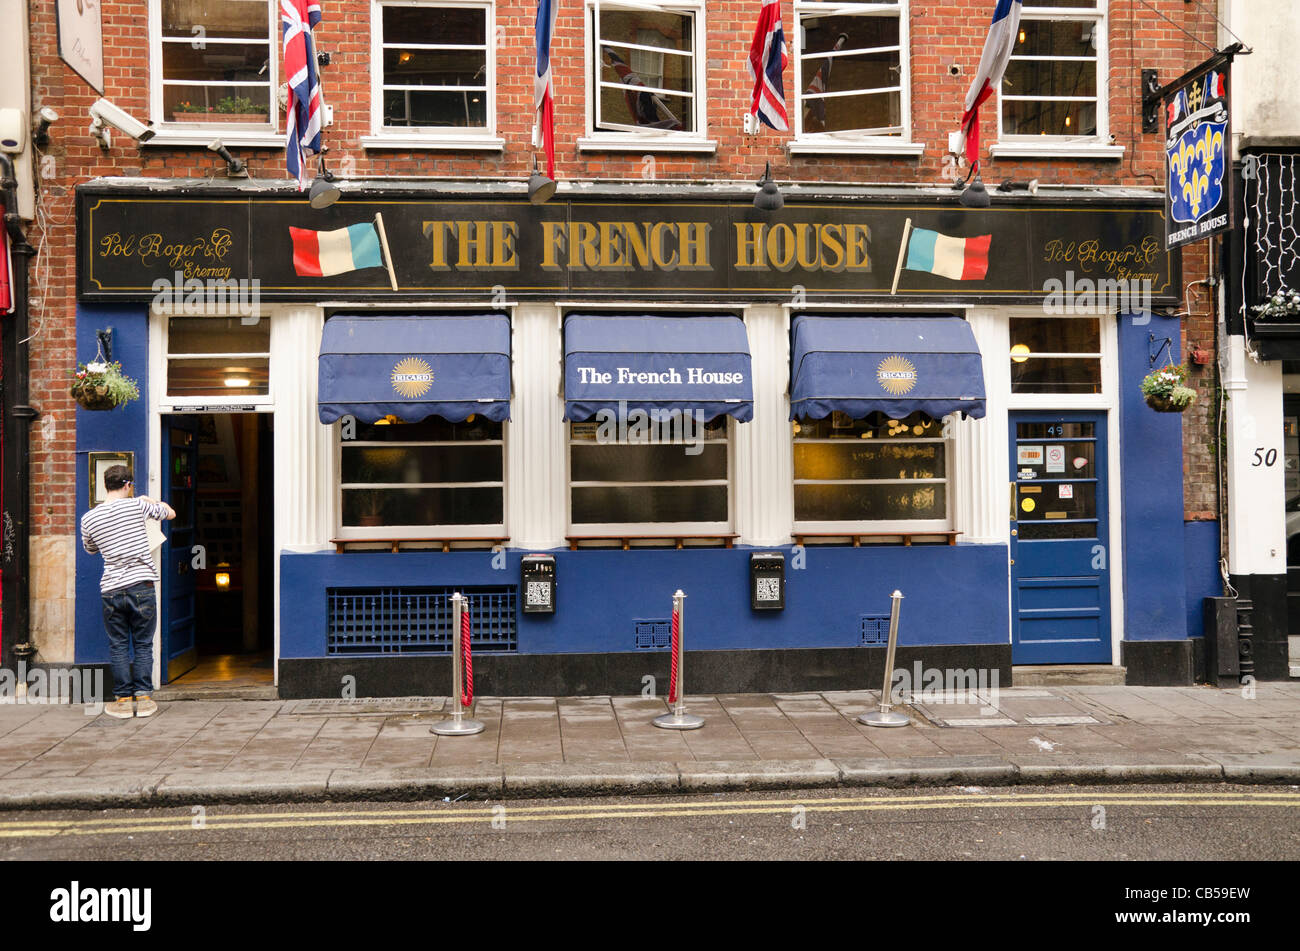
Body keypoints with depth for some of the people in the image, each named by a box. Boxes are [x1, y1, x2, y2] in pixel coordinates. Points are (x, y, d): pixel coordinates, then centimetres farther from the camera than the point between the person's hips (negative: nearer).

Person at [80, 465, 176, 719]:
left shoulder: (89, 518, 3)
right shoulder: (137, 505, -4)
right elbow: (170, 513, 14)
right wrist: (151, 499, 31)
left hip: (111, 590, 2)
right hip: (142, 586, -1)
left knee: (118, 646, 11)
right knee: (143, 644, 8)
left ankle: (123, 699, 12)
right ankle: (142, 698, 9)